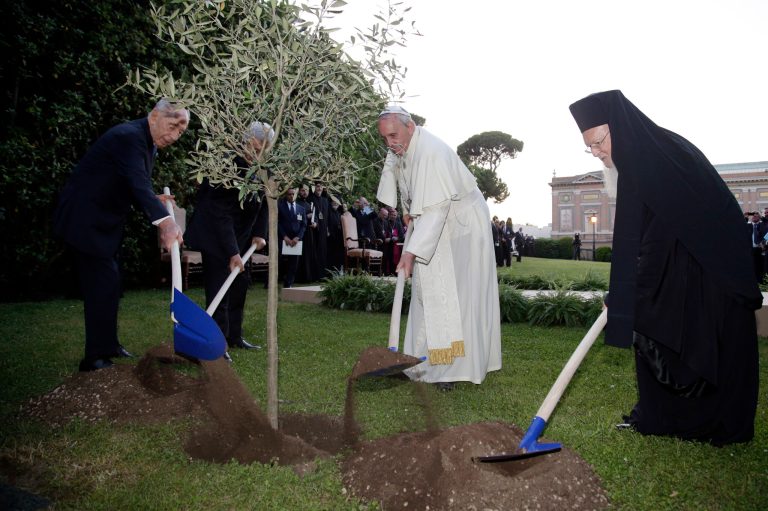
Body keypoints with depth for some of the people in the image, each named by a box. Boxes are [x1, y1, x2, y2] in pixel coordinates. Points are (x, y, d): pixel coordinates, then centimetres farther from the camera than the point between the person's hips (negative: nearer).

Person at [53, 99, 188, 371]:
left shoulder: (148, 142, 7)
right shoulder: (129, 136, -24)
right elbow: (138, 182, -40)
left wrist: (152, 199, -1)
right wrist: (164, 221, -53)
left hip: (102, 221, 11)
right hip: (85, 219, -10)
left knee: (108, 282, 17)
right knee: (104, 282, -11)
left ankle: (107, 346, 31)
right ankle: (95, 357, -3)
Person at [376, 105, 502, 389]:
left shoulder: (432, 153, -28)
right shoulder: (399, 151, 0)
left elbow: (435, 209, -34)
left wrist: (412, 252, -37)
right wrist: (407, 210, 7)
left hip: (462, 225, -8)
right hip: (431, 225, 9)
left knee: (456, 297, -10)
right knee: (428, 292, 6)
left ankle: (456, 367, -4)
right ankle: (427, 362, 11)